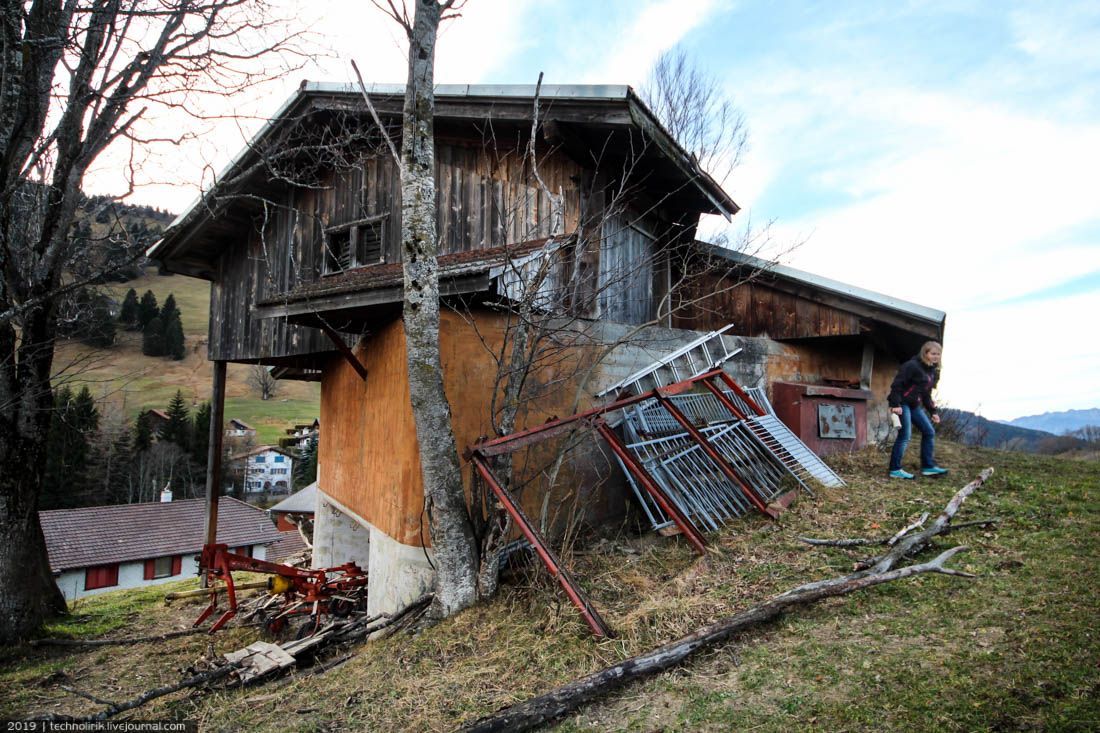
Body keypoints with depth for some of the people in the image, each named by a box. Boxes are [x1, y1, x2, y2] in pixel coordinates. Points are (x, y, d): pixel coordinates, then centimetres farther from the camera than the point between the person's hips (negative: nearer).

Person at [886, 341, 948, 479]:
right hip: (902, 404, -9)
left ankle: (928, 467, 17)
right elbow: (897, 384, -19)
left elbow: (927, 394, 21)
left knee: (929, 432, 8)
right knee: (905, 435, -10)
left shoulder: (933, 371, 13)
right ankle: (895, 470, -3)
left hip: (915, 405, 9)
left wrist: (932, 412, 18)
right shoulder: (912, 366, -14)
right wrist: (895, 404, -26)